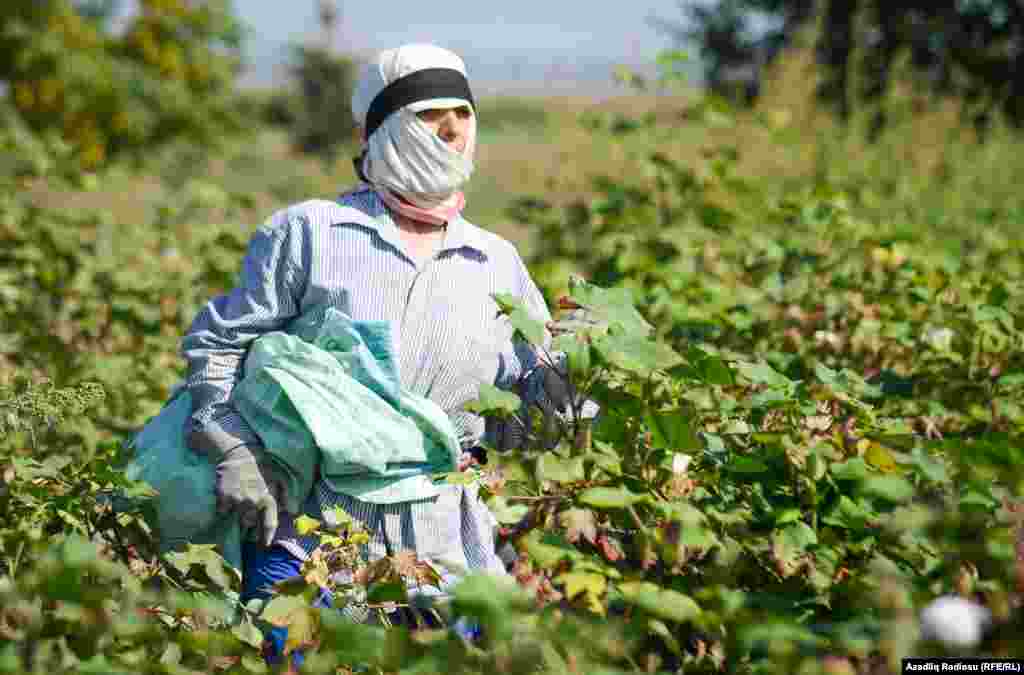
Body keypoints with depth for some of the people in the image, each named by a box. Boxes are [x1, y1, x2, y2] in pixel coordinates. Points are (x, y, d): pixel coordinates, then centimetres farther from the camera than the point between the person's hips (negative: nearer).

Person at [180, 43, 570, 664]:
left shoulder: (497, 263, 11)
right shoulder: (308, 233, 1)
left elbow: (535, 406, 15)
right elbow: (218, 343, 4)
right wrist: (238, 452, -8)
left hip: (441, 544, 3)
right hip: (306, 529, -3)